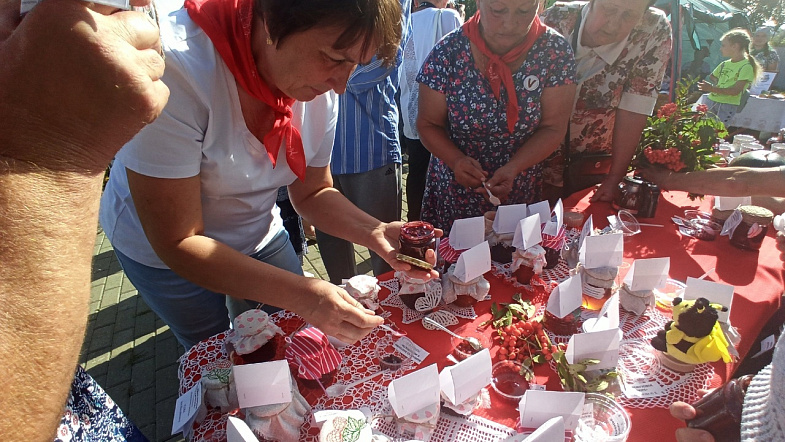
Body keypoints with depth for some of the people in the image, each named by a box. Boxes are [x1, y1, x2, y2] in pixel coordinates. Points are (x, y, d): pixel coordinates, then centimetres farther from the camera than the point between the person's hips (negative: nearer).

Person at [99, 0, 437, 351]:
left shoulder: (319, 82, -17)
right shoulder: (171, 71, -35)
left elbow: (312, 193, -6)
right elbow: (178, 242, -31)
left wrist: (375, 232, -25)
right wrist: (301, 295, -40)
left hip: (258, 234, 5)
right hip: (161, 249, -4)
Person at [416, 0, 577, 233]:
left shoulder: (555, 51, -11)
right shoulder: (447, 53, -14)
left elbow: (552, 128, -9)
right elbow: (428, 123, -7)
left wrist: (513, 168, -25)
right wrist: (456, 160, -25)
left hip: (521, 194, 1)